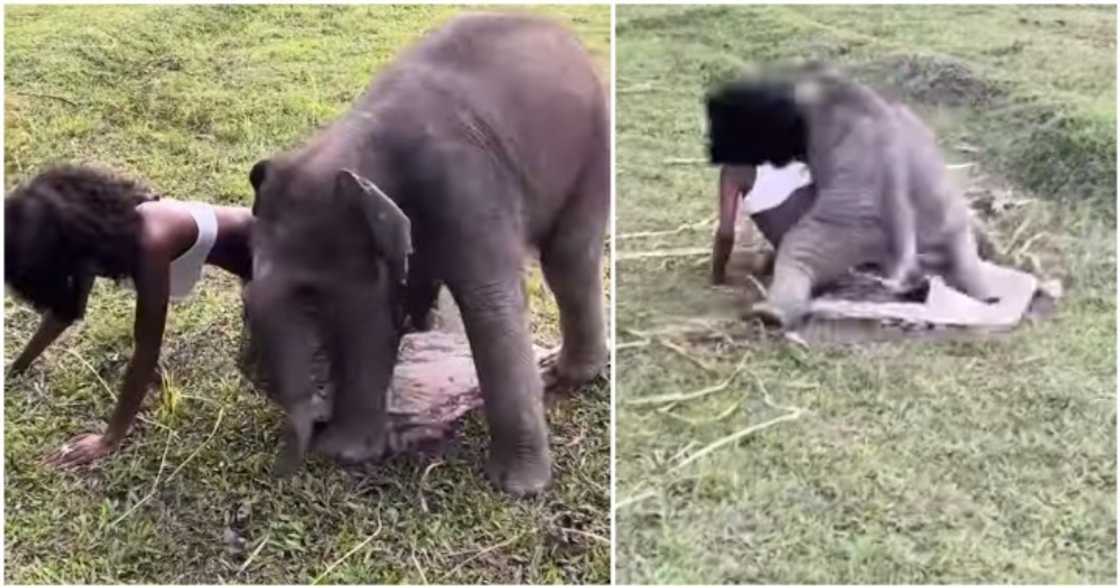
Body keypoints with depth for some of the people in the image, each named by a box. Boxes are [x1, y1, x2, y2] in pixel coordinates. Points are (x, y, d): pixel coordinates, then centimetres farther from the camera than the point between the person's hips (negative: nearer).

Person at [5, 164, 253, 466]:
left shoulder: (148, 243, -40)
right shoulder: (99, 227, -15)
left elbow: (147, 349, -34)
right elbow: (66, 304, 2)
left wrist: (109, 439, -28)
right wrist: (19, 363, 6)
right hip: (248, 243, 8)